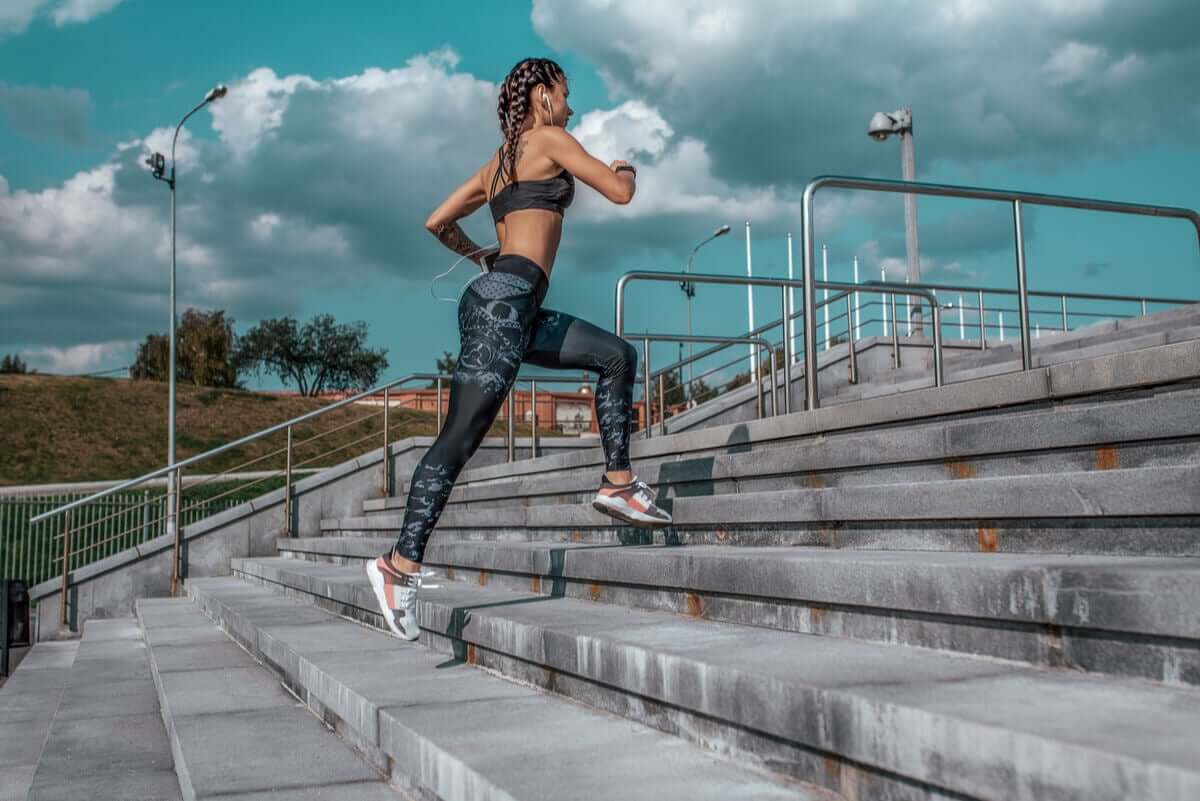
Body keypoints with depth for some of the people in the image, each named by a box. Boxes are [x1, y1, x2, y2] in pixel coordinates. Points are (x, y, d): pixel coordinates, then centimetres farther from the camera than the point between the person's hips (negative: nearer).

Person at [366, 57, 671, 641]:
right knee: (461, 436, -13)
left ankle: (616, 483, 12)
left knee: (616, 356, 14)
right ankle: (401, 565, -13)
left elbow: (438, 222, 26)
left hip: (508, 304, 10)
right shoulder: (549, 139, 3)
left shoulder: (497, 163, 25)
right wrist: (626, 171, 22)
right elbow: (618, 192, 0)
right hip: (505, 300, -10)